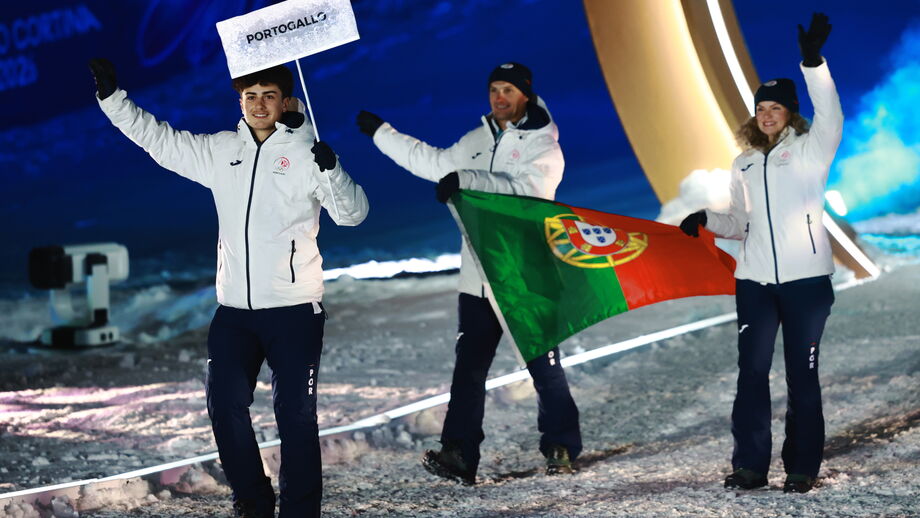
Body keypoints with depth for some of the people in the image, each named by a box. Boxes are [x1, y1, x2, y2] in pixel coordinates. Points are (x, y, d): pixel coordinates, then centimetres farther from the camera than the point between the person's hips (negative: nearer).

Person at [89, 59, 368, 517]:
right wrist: (111, 96, 4)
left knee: (295, 413, -2)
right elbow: (157, 137, 14)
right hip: (234, 309, 5)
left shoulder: (304, 153, -4)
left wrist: (330, 171, -28)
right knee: (226, 405, 4)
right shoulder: (219, 151, 9)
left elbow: (352, 214, -9)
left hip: (294, 308, -4)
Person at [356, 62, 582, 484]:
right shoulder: (478, 141, 16)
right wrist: (380, 132, 29)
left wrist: (467, 180, -33)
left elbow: (525, 190, -22)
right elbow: (434, 164, 27)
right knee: (469, 365, -2)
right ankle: (458, 456, -4)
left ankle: (560, 449, 15)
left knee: (544, 365, 2)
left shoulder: (543, 147, -4)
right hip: (479, 277, 5)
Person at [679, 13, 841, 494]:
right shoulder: (744, 164, 16)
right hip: (754, 280, 4)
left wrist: (812, 61, -32)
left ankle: (802, 467, 9)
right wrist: (706, 219, 0)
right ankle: (749, 465, 7)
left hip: (806, 278, -4)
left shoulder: (809, 150, 1)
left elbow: (830, 118, -19)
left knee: (802, 373, 1)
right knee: (751, 371, 1)